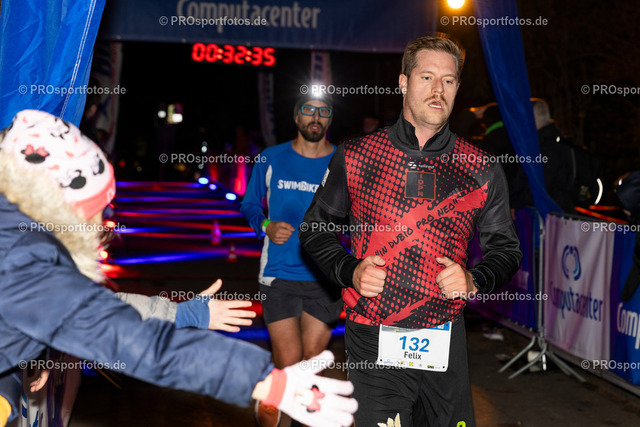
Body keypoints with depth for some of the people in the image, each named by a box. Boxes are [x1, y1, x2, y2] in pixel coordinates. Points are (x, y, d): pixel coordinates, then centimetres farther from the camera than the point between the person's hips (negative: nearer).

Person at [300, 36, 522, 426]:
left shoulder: (482, 170, 2)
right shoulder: (355, 157, 0)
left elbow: (505, 249, 9)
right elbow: (315, 228, 9)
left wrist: (473, 282, -10)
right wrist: (350, 271, -8)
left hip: (445, 341, 2)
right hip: (372, 340, -1)